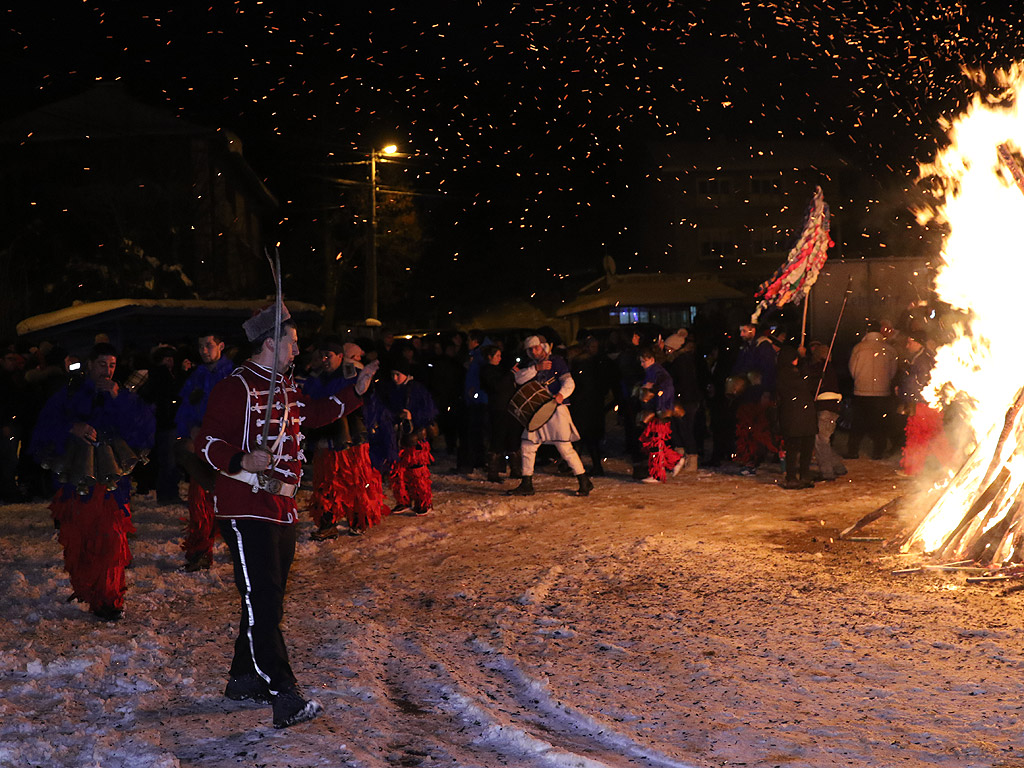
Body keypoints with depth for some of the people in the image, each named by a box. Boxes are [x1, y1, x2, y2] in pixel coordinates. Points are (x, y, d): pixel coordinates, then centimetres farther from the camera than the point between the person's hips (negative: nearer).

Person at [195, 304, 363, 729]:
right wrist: (242, 461, -32)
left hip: (282, 509, 10)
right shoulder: (236, 387, -13)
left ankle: (244, 679, 28)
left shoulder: (285, 386, 16)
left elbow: (313, 414, 32)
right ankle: (285, 698, -15)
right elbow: (206, 442, -16)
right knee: (262, 602, -12)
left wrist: (354, 393, 29)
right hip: (246, 508, -10)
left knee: (268, 599, 15)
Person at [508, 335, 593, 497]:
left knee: (565, 447, -11)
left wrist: (561, 394, -30)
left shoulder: (556, 361, -2)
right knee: (527, 446, 4)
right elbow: (519, 378, -4)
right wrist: (536, 368, -15)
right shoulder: (530, 366, 14)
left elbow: (569, 382, -10)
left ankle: (585, 482, -2)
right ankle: (526, 485, 15)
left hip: (556, 410, -6)